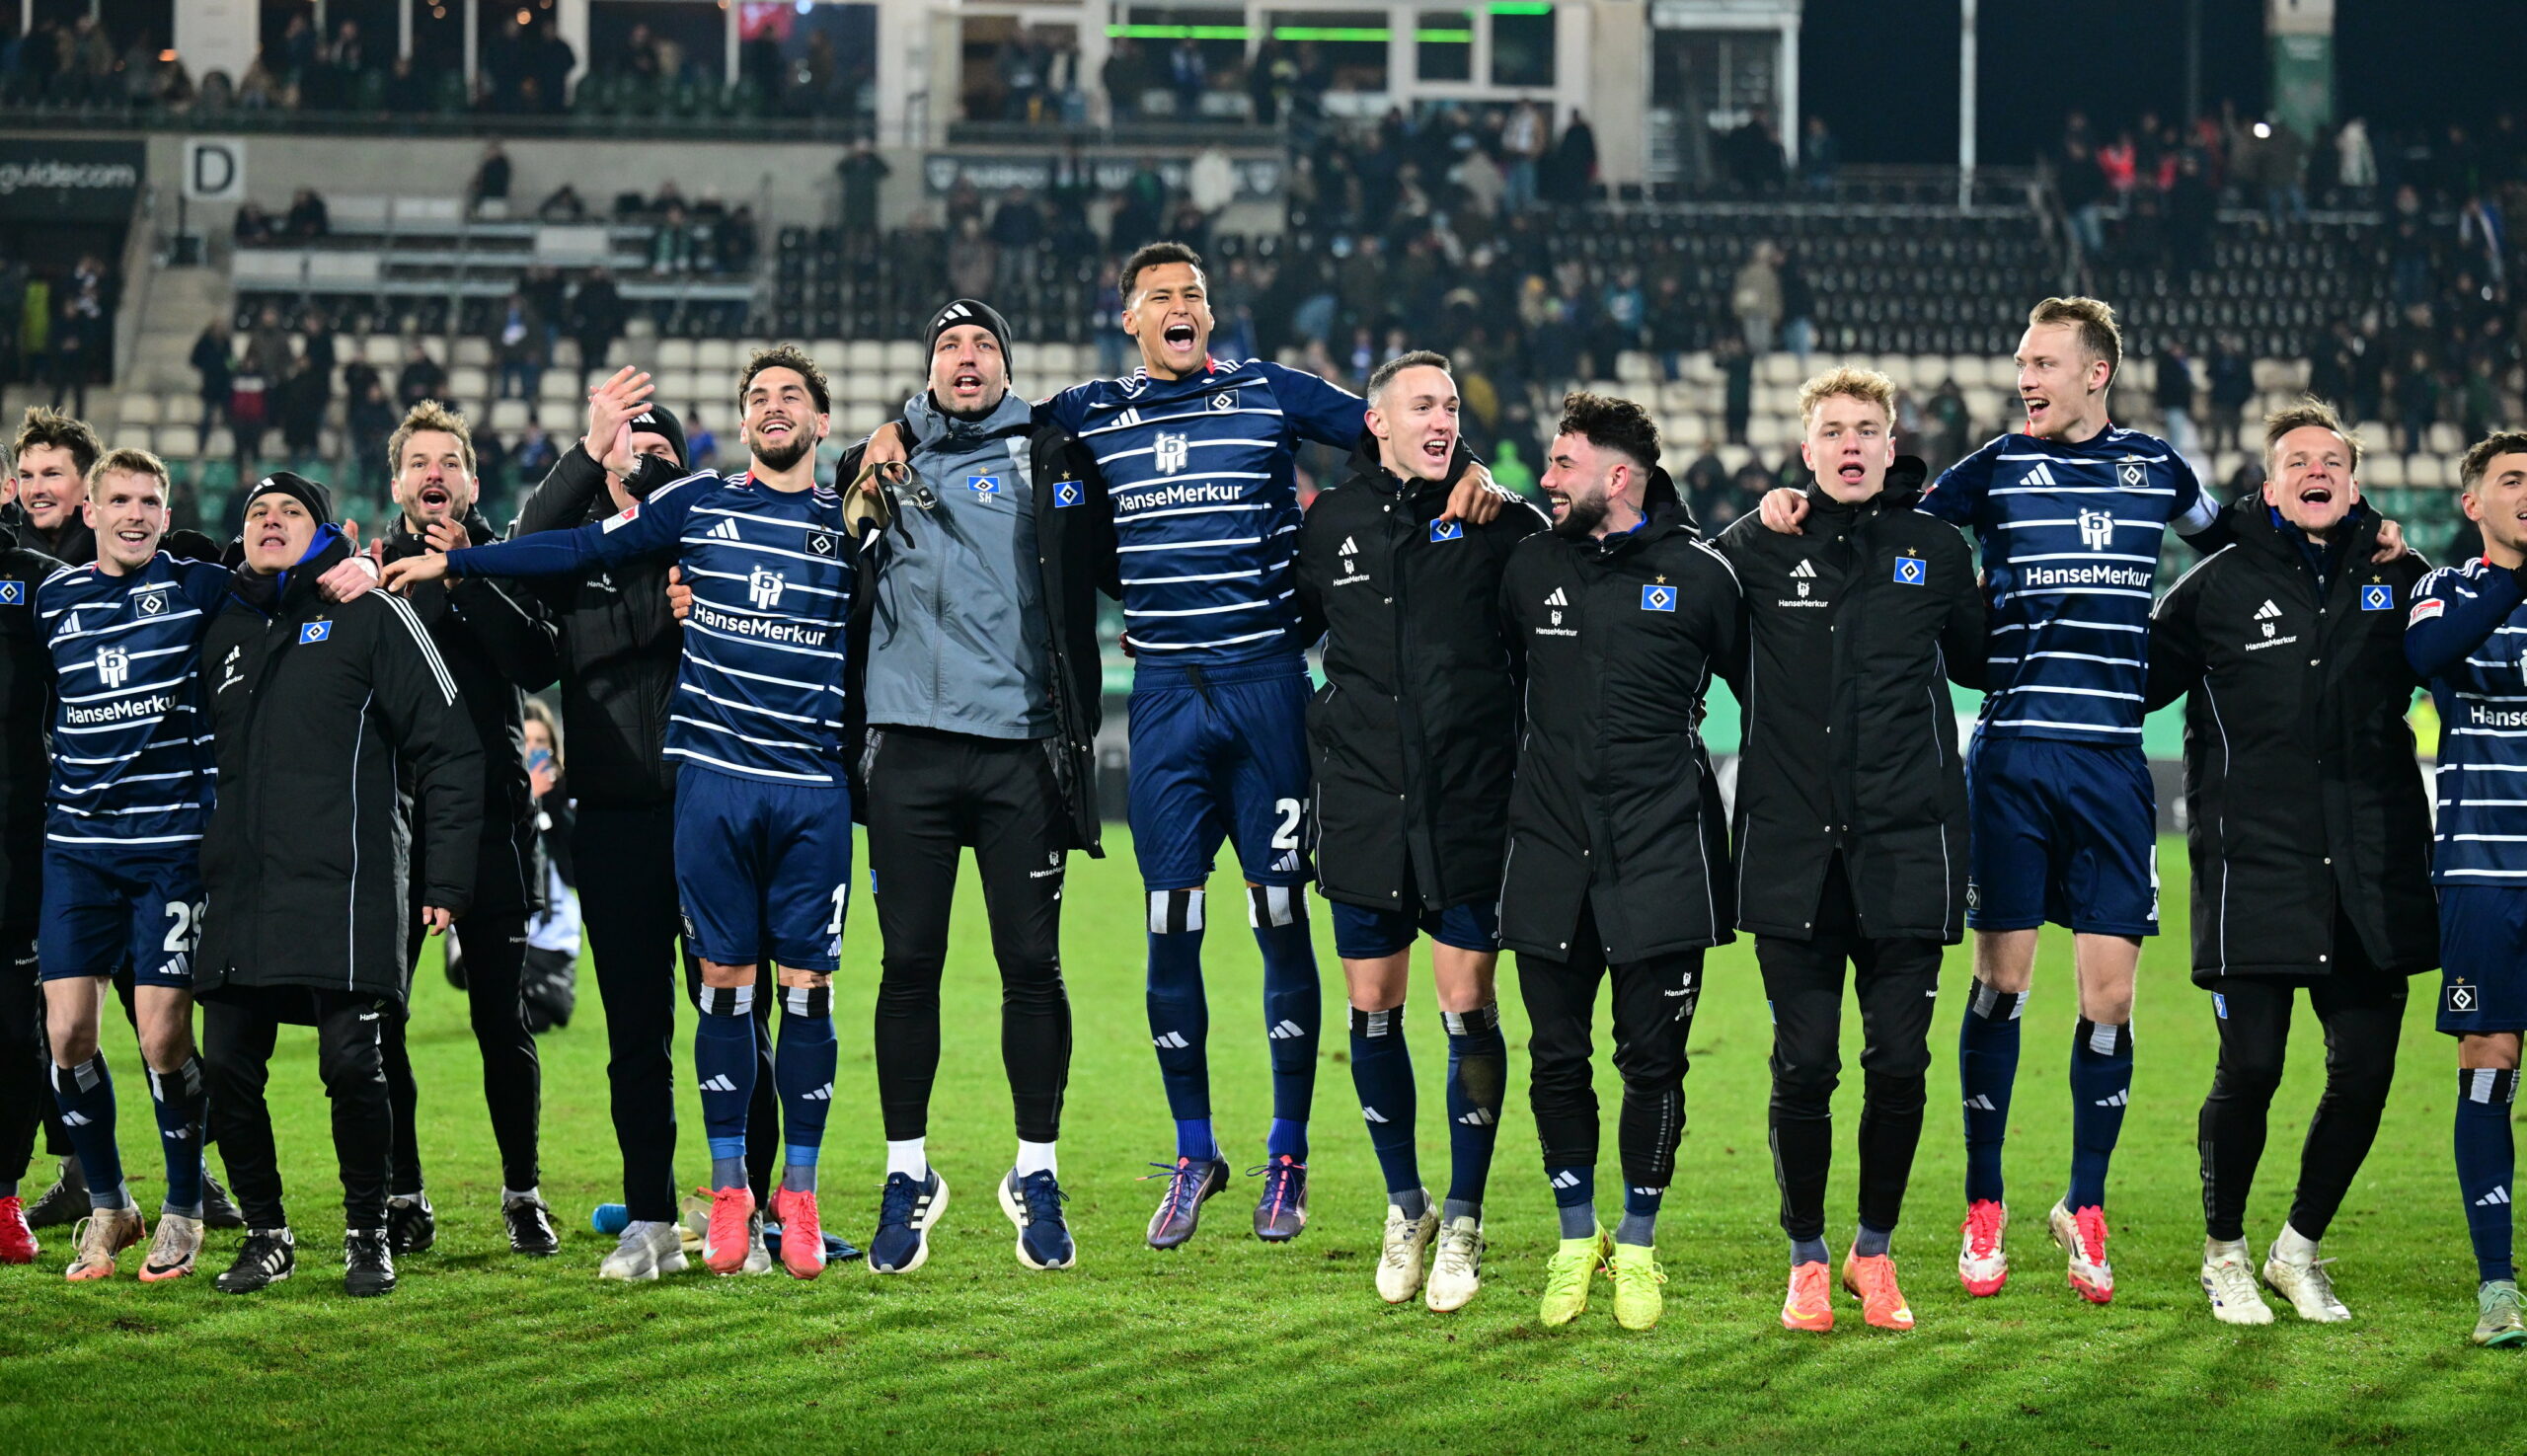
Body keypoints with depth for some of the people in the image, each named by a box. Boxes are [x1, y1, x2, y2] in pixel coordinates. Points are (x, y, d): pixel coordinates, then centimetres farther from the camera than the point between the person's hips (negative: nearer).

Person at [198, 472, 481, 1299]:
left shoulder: (369, 617, 3)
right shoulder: (224, 632, 19)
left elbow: (446, 748, 1)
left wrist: (446, 874, -5)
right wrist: (205, 871, 19)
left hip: (344, 886, -5)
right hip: (240, 890, 5)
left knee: (352, 1062, -11)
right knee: (227, 1067, -1)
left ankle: (368, 1234, 6)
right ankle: (266, 1236, 14)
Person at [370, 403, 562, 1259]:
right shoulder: (366, 564, 11)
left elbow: (540, 665, -11)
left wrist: (468, 577, -17)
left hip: (488, 814, -2)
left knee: (501, 1019, 0)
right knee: (376, 1019, 1)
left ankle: (522, 1192, 11)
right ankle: (403, 1196, 10)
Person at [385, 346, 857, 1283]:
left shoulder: (853, 523, 9)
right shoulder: (696, 507, 8)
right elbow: (580, 549, 8)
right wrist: (454, 563, 6)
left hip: (814, 790, 0)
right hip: (713, 776, 0)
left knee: (806, 986, 1)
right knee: (724, 981, 2)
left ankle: (798, 1196, 9)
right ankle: (728, 1190, 10)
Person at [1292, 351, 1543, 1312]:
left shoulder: (1498, 522, 0)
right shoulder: (1330, 523, 7)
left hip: (1471, 802, -2)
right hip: (1364, 802, 2)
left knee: (1468, 1006, -2)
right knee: (1373, 1007, 6)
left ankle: (1463, 1222, 10)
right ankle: (1405, 1208, 23)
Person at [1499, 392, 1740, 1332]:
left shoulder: (1697, 574, -3)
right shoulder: (1529, 567, 7)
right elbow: (1495, 681, 21)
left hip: (1661, 859, -3)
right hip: (1550, 856, 3)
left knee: (1653, 1060, 2)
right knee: (1556, 1059, 6)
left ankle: (1637, 1249, 15)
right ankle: (1576, 1242, 21)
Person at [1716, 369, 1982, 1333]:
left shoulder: (1936, 549, 7)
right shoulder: (1758, 547, 4)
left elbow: (1978, 663, 21)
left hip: (1907, 853, 1)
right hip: (1791, 855, -1)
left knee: (1899, 1065, 2)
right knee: (1803, 1070, 1)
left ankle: (1875, 1254, 19)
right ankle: (1806, 1260, 15)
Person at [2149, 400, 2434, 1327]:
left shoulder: (2398, 582, 9)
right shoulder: (2219, 587, 3)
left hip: (2372, 873, 3)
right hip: (2255, 869, -3)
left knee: (2365, 1070, 2)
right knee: (2250, 1069, -6)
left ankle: (2300, 1249, 25)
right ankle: (2224, 1252, 18)